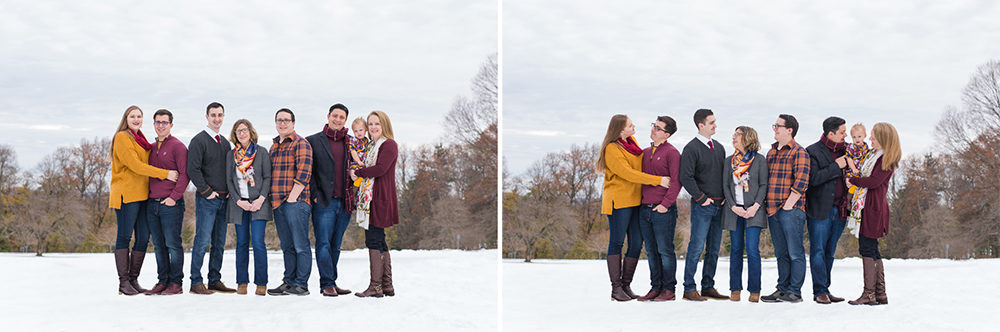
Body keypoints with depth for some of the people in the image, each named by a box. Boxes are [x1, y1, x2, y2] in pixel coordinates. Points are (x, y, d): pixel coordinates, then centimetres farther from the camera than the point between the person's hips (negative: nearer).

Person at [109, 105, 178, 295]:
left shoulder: (140, 138, 21)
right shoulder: (122, 137, -6)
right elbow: (135, 165, -15)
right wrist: (165, 174, -15)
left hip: (142, 195, 8)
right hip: (126, 195, -8)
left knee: (143, 238, 4)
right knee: (124, 237, -5)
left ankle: (133, 280, 11)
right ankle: (123, 282, -3)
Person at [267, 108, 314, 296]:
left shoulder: (301, 144, -3)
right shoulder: (274, 147, 21)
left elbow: (303, 173, -12)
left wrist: (292, 197, -16)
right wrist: (272, 197, 14)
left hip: (296, 201, -8)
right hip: (278, 203, 8)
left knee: (300, 245, -6)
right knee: (287, 246, 10)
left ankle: (301, 285, -5)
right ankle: (288, 282, 14)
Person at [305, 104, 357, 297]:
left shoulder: (351, 143, 12)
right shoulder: (314, 141, 4)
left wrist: (353, 196, 8)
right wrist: (315, 194, -7)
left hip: (345, 202, 3)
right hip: (324, 201, -3)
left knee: (336, 245, 9)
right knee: (324, 243, -7)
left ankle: (331, 283, 15)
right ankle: (327, 284, -6)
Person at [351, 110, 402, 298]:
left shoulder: (389, 145, -7)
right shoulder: (373, 146, 22)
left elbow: (380, 168, -19)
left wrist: (358, 173, -9)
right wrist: (360, 175, 2)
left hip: (380, 198, -9)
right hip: (370, 197, 9)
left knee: (374, 239, -12)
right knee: (379, 241, 9)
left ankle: (376, 286, -12)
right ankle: (387, 286, 13)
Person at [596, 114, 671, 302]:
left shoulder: (632, 142, 12)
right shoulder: (612, 149, -13)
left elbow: (641, 164, 27)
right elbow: (628, 173, -19)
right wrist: (658, 180, -20)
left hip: (635, 201, 8)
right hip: (618, 202, -7)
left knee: (636, 244, 3)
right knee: (616, 243, -4)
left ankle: (626, 286, 10)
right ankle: (616, 288, -1)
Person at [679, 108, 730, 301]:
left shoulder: (719, 148, 14)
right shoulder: (692, 148, -8)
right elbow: (686, 178, -14)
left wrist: (726, 197, 7)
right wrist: (701, 198, -13)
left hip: (719, 205, 7)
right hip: (702, 206, -7)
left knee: (714, 249, 8)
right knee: (697, 247, -8)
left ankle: (708, 287, 14)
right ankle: (689, 288, -3)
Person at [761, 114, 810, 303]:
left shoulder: (799, 153, -5)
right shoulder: (771, 153, 19)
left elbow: (801, 182, -13)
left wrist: (788, 204, -16)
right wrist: (768, 205, 15)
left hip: (792, 210, -8)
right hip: (773, 210, 8)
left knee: (795, 252, -4)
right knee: (781, 253, 11)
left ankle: (794, 291, -2)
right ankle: (782, 289, 16)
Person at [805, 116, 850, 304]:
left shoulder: (845, 150, 12)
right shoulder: (813, 152, -6)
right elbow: (813, 178, -17)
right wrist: (836, 167, -16)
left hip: (839, 209, 6)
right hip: (820, 210, -6)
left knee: (830, 252, 11)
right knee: (818, 251, -4)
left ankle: (825, 289, 16)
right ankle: (820, 292, -2)